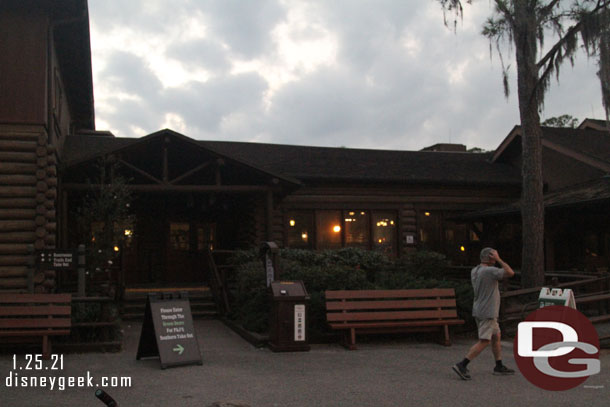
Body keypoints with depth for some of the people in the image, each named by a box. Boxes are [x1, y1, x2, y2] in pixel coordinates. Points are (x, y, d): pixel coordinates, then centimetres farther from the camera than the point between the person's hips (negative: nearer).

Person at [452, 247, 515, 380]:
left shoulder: (474, 271, 6)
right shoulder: (490, 271, -19)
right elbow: (510, 273, -15)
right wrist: (499, 260, -10)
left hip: (479, 311, 9)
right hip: (487, 313, -9)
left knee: (496, 336, 19)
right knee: (484, 342, -6)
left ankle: (499, 366, 27)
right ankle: (462, 365, -10)